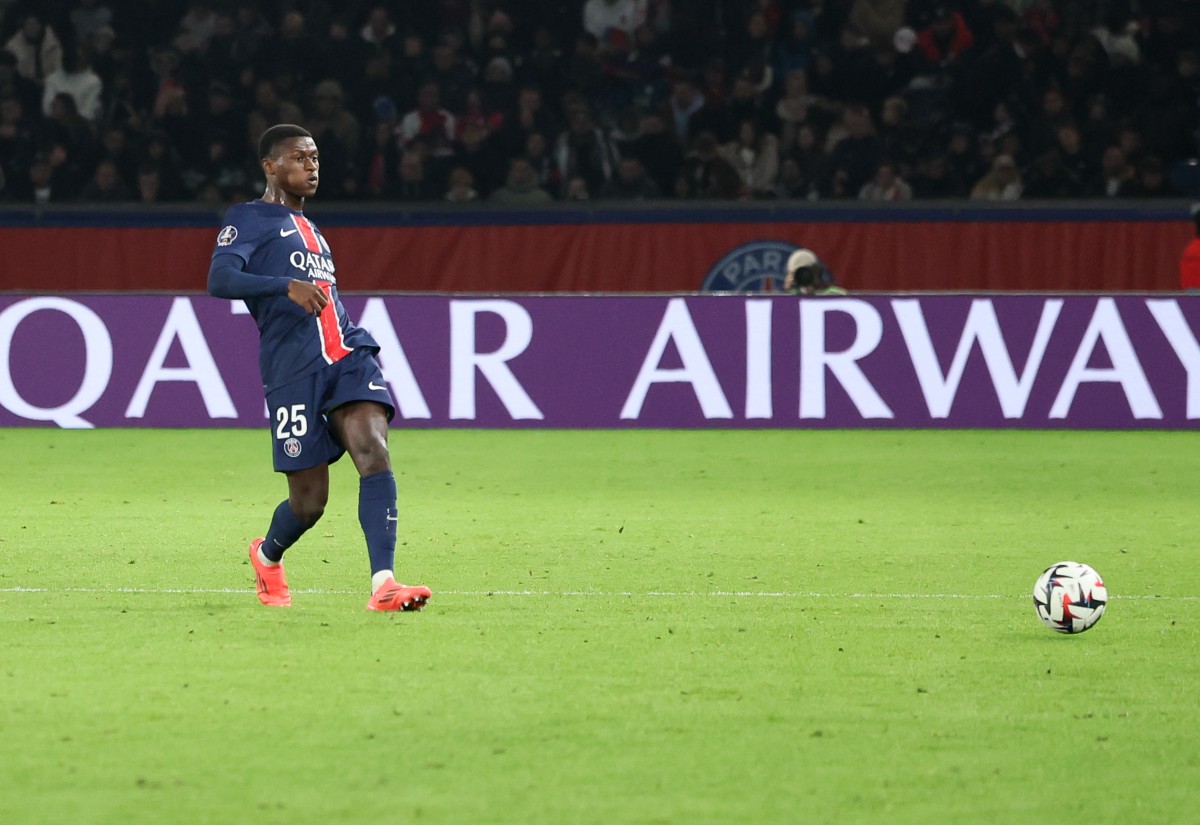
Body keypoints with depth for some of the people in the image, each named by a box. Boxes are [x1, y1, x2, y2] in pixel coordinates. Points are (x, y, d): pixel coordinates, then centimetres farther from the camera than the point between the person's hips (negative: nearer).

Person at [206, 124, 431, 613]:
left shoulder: (308, 229, 29)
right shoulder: (248, 219, 5)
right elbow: (219, 281, -13)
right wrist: (287, 286, -25)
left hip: (349, 354, 6)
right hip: (293, 369, -6)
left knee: (374, 450, -21)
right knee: (309, 501, -2)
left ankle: (383, 585, -30)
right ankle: (268, 556, 34)